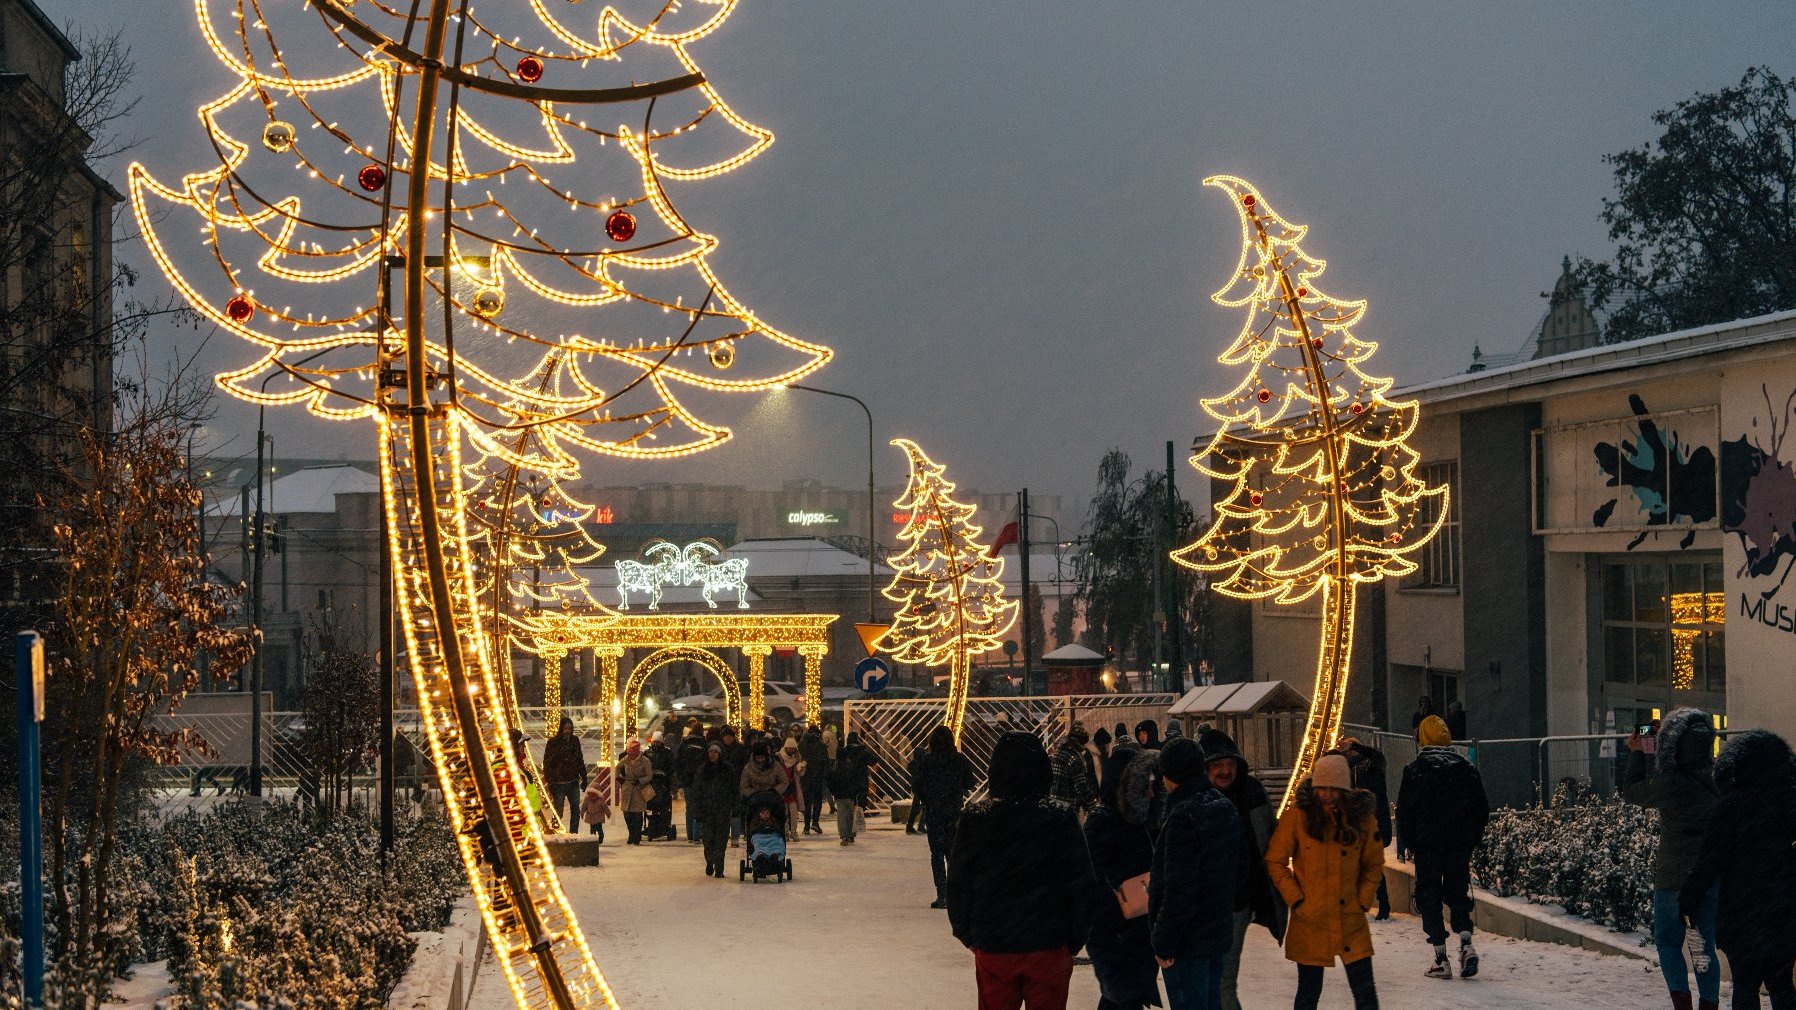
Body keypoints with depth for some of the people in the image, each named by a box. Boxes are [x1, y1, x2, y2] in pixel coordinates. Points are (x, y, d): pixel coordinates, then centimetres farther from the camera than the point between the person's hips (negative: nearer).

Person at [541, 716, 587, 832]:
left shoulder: (575, 740, 7)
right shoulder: (553, 742, -7)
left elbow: (580, 760, 16)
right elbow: (547, 763, -7)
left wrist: (584, 778, 14)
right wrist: (550, 783, -13)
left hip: (573, 782, 4)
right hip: (559, 783, -4)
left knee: (575, 811, 5)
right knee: (558, 813, -1)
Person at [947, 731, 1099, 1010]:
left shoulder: (974, 819, -7)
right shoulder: (1061, 819, -9)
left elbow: (957, 885, -1)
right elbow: (1083, 885, -5)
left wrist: (966, 935, 12)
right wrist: (1076, 939, 7)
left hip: (992, 947, 1)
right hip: (1050, 946, -1)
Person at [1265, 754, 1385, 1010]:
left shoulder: (1362, 818, -1)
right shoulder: (1298, 815, -7)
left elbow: (1374, 866, 12)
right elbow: (1275, 862, 0)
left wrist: (1363, 901, 1)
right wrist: (1295, 900, -5)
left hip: (1351, 921, 1)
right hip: (1310, 920, -1)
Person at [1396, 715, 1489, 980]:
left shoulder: (1414, 769, -4)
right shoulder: (1467, 768, 6)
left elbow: (1404, 809, -5)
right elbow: (1482, 808, 8)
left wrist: (1410, 841, 3)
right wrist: (1471, 839, 15)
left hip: (1427, 843, -3)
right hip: (1461, 845, 3)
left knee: (1429, 897, 4)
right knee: (1458, 892, 14)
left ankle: (1441, 959, 0)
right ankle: (1466, 942, -9)